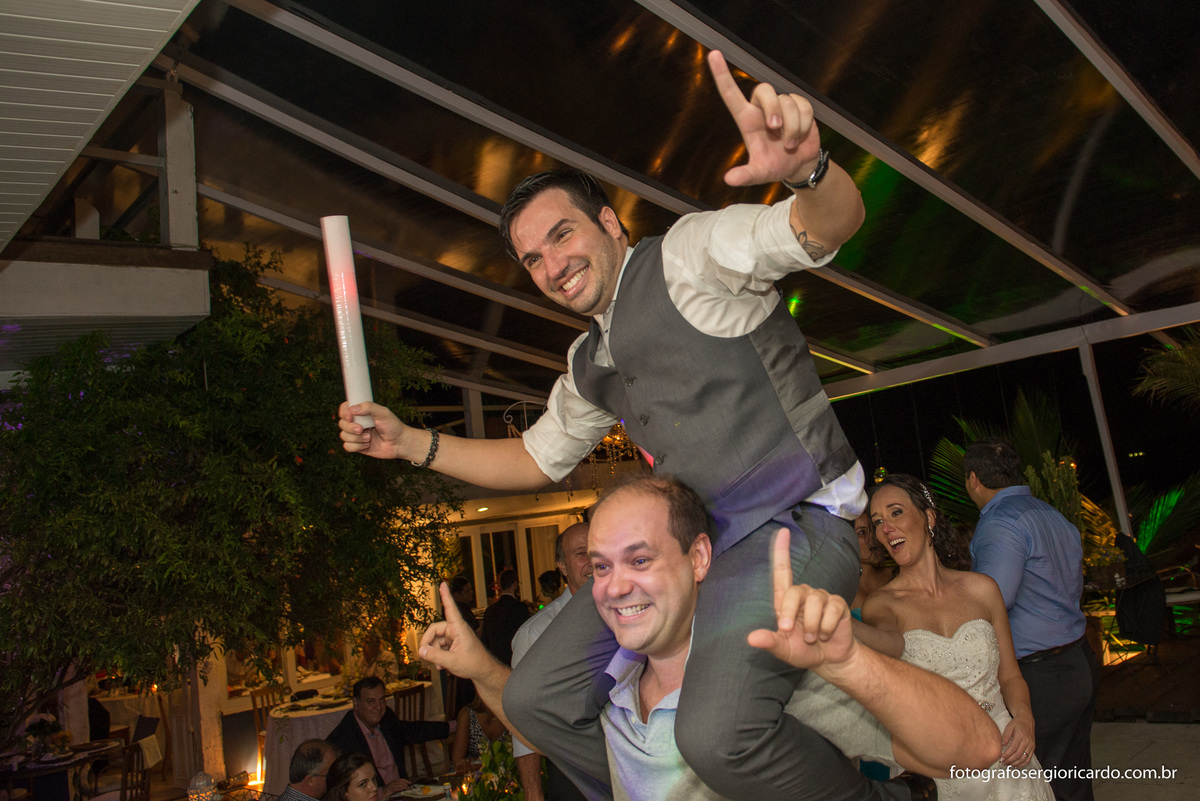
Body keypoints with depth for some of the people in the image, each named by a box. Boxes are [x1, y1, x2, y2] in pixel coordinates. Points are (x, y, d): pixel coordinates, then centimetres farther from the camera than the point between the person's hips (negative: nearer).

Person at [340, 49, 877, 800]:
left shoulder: (688, 252, -6)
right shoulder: (589, 365, 16)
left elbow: (835, 224, -19)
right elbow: (537, 459, 27)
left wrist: (808, 170, -44)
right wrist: (410, 442, 18)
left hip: (799, 524, -7)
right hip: (690, 542, 8)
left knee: (717, 732, -30)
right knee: (540, 697, 2)